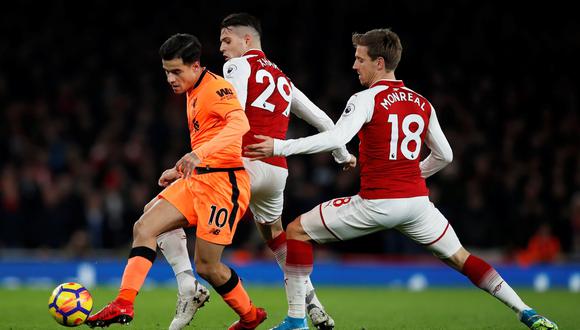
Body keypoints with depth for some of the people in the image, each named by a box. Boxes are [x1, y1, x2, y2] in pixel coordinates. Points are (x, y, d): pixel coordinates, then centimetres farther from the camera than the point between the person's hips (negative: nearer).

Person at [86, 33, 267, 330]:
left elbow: (240, 124, -32)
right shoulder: (192, 94, 17)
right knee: (144, 227, -9)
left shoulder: (216, 88, -12)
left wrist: (199, 154, -42)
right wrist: (180, 171, 25)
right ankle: (124, 304, -15)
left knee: (207, 266, -5)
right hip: (197, 179, 9)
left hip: (223, 182, -9)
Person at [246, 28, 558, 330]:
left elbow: (337, 138, -21)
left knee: (296, 232, 9)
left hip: (376, 202, -5)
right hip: (417, 199, 5)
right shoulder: (422, 104, 12)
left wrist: (279, 147, -20)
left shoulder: (366, 99, -6)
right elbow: (444, 155, 18)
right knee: (459, 258, 19)